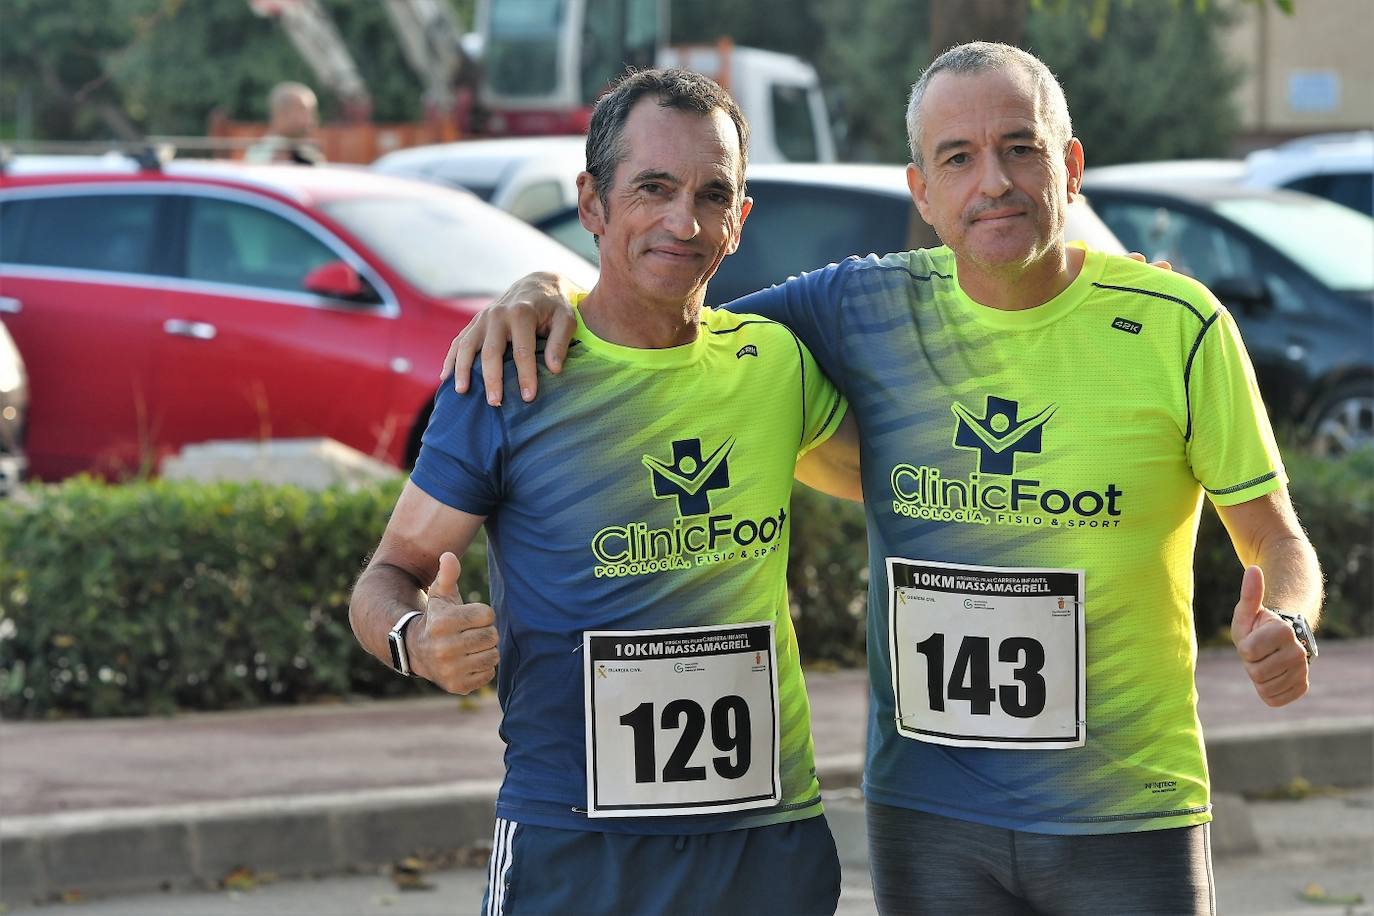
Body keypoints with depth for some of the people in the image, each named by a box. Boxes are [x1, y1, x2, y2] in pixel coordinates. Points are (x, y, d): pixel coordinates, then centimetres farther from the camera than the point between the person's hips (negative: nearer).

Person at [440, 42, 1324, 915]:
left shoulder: (1178, 326, -5)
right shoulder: (869, 309, 1)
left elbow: (1280, 545, 2)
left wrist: (1284, 624, -21)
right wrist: (548, 289, -9)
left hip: (1127, 817, -2)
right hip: (928, 820, 2)